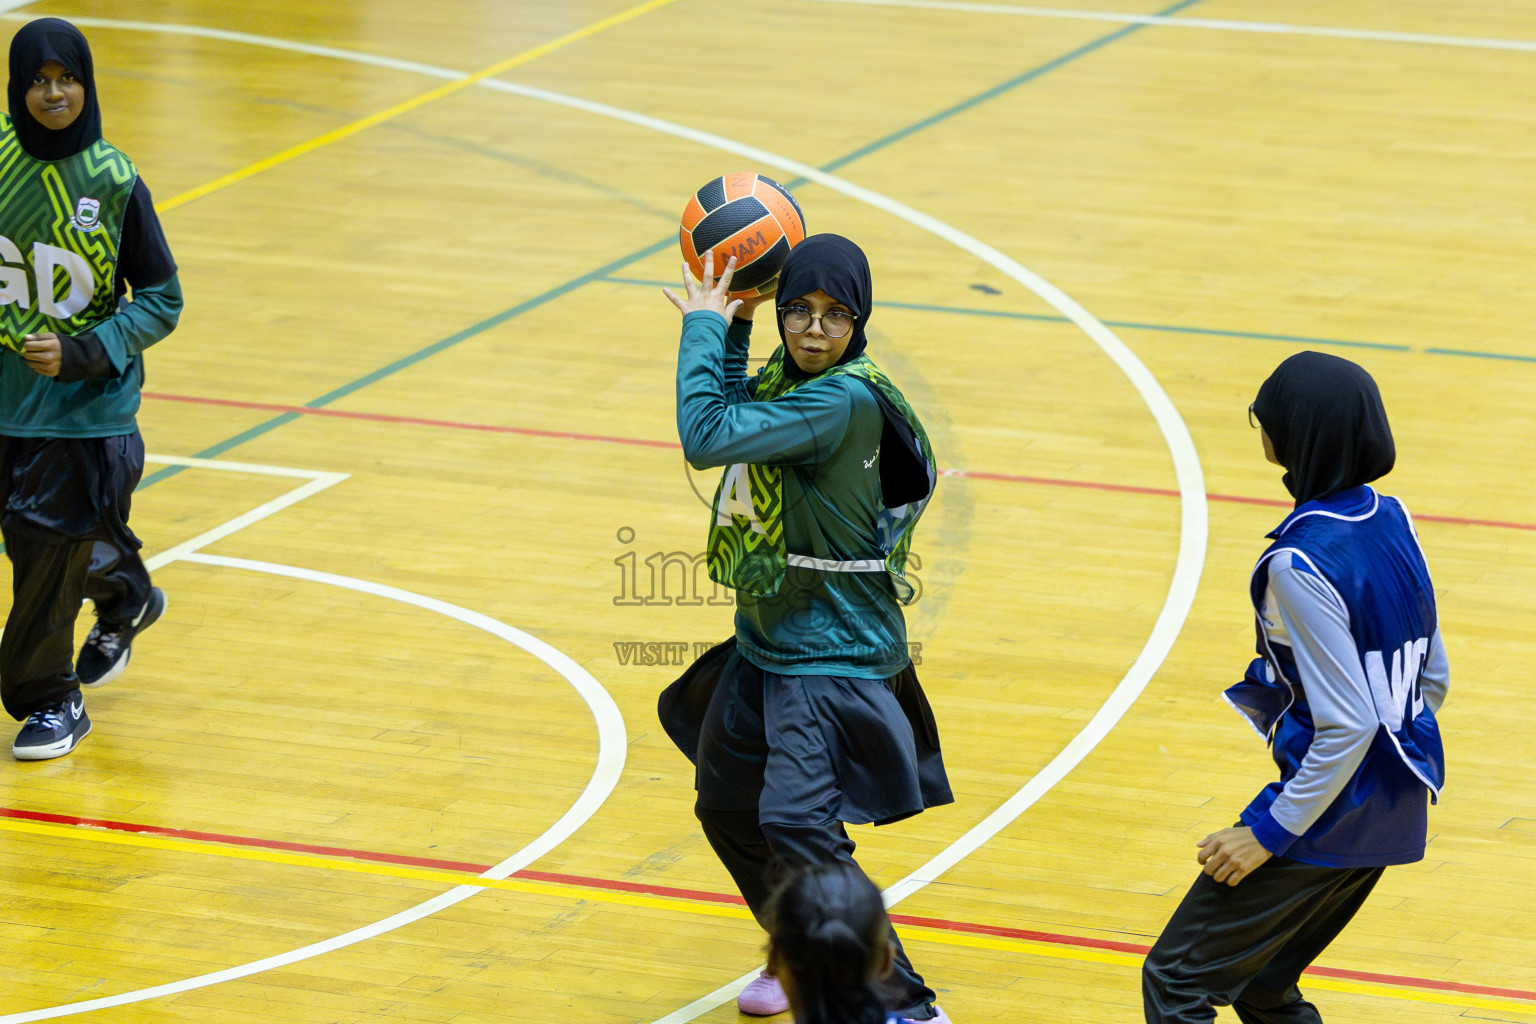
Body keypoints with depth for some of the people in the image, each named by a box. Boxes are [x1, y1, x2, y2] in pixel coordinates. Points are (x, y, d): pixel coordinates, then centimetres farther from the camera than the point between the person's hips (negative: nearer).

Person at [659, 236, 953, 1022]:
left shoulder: (844, 399, -25)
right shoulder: (786, 377, 2)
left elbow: (707, 438, -30)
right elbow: (735, 421, 18)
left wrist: (702, 325, -18)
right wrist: (732, 326, 5)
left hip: (833, 656, -10)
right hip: (765, 642, 10)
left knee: (796, 825, -21)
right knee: (726, 807, 23)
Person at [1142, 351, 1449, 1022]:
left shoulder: (1300, 567, -24)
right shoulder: (1392, 522, 2)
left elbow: (1346, 726, -24)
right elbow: (1433, 678, 10)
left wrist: (1270, 834, -16)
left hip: (1329, 820, -9)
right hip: (1397, 814, 9)